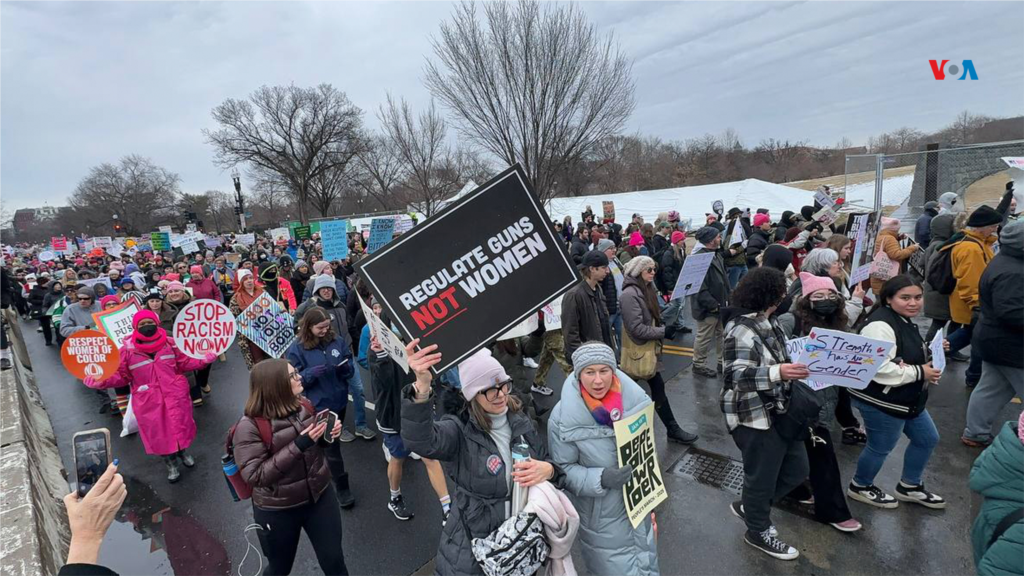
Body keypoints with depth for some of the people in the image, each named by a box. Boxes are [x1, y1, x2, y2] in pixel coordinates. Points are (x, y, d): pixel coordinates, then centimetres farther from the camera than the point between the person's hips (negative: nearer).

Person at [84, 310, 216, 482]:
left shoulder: (170, 343, -3)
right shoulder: (128, 350, -8)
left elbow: (184, 363, 4)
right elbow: (121, 376, -2)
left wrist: (202, 360, -8)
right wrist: (102, 382, -19)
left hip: (175, 395, 1)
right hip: (149, 401, -1)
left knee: (180, 426, 12)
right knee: (158, 432, 9)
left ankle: (183, 451, 43)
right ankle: (171, 463, 32)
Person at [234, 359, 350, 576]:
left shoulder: (303, 406, -5)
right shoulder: (250, 427, -20)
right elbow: (254, 476, -25)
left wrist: (326, 434, -12)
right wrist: (298, 446, -32)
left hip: (320, 496, 4)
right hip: (277, 511, -3)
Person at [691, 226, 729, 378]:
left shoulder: (716, 255, 11)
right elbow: (699, 287, -27)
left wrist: (727, 299, 15)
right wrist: (712, 304, -25)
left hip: (720, 304, 10)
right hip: (708, 307, -10)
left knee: (722, 335, 19)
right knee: (704, 337, 3)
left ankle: (723, 362, 33)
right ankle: (698, 365, 18)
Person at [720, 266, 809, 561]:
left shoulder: (766, 320, 7)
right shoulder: (741, 329, -24)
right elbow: (737, 375, -31)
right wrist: (778, 373, -42)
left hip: (778, 410, 10)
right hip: (755, 416, -10)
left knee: (797, 468, 20)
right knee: (762, 475, 9)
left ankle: (748, 506, 38)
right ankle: (758, 531, 34)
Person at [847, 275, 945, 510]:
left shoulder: (906, 321, 8)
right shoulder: (880, 325, -27)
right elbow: (879, 369, -34)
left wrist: (929, 360, 5)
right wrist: (920, 372, -22)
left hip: (907, 399, 10)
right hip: (881, 401, -10)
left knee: (927, 438, 21)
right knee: (881, 447, 6)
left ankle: (909, 486, 39)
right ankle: (860, 487, 30)